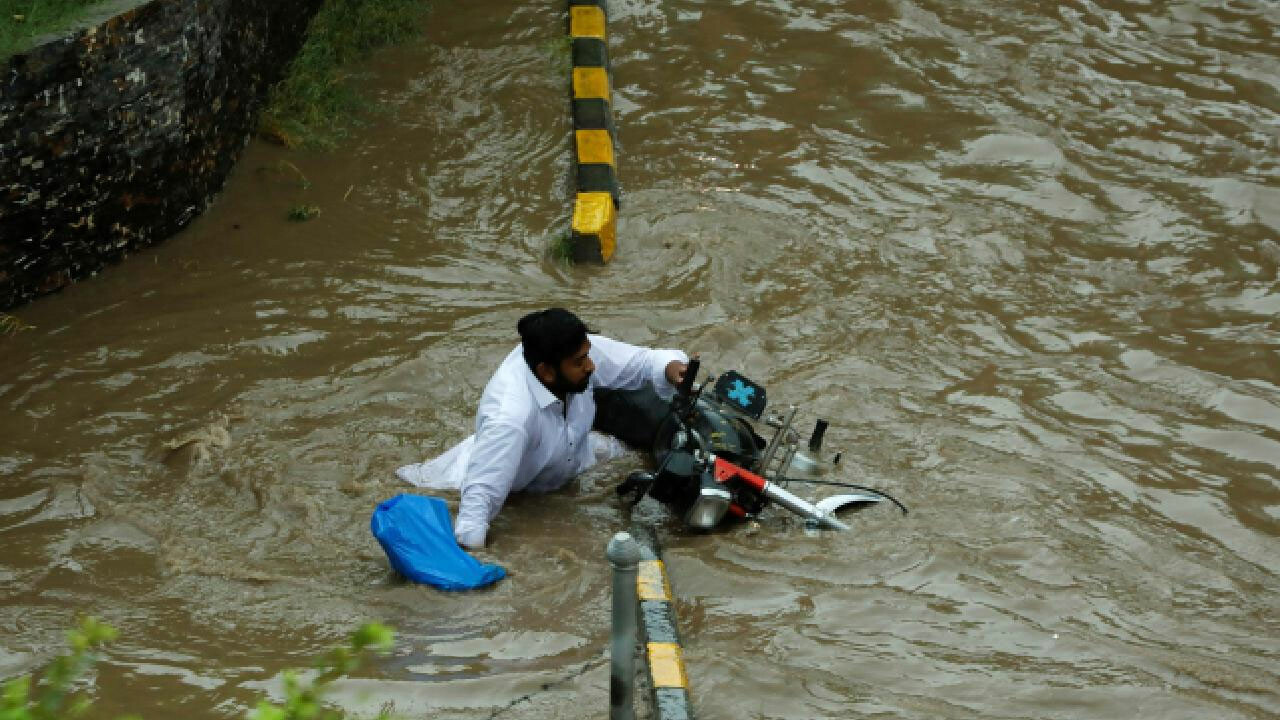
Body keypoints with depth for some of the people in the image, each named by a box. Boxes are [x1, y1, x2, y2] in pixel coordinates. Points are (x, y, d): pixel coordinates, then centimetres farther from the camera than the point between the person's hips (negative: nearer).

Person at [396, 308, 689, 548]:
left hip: (571, 457, 4)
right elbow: (482, 493, -44)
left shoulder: (580, 352, -28)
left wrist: (669, 368, -36)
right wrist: (467, 548, -53)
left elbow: (639, 361, -15)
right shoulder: (511, 416, -45)